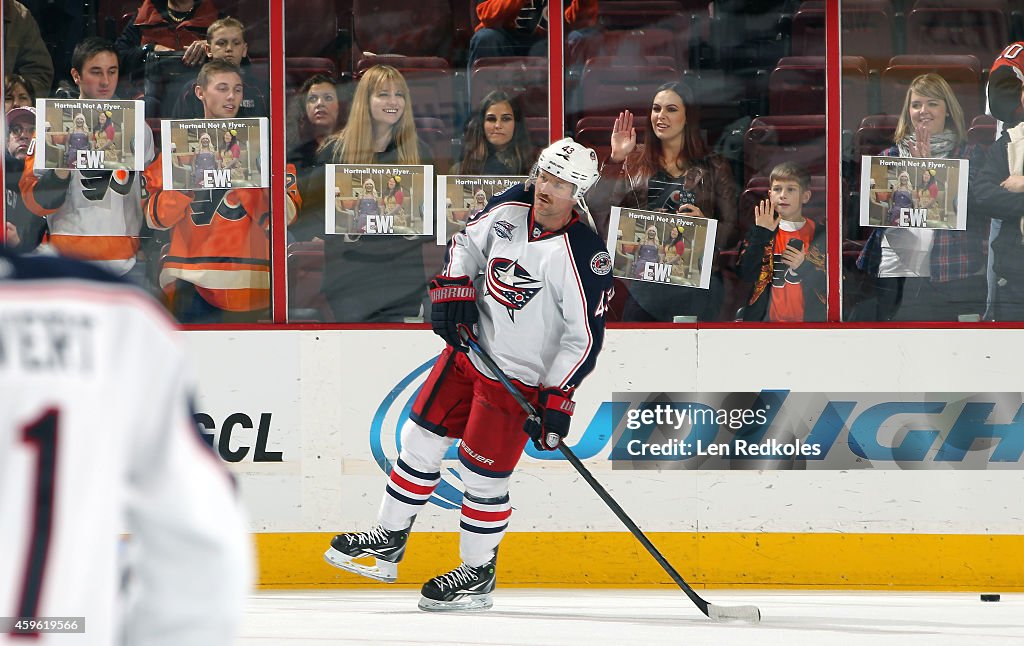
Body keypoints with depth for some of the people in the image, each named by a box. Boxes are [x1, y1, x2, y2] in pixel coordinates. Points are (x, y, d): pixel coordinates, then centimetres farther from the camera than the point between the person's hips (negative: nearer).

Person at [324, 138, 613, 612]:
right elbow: (467, 244, 12)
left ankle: (478, 573, 15)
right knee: (421, 439, 12)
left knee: (483, 474, -3)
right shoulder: (511, 208, -6)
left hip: (519, 376, -7)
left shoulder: (584, 256, -24)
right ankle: (388, 541, 27)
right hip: (470, 348, 7)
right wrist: (453, 288, -6)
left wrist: (556, 398, -24)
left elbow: (584, 337, -22)